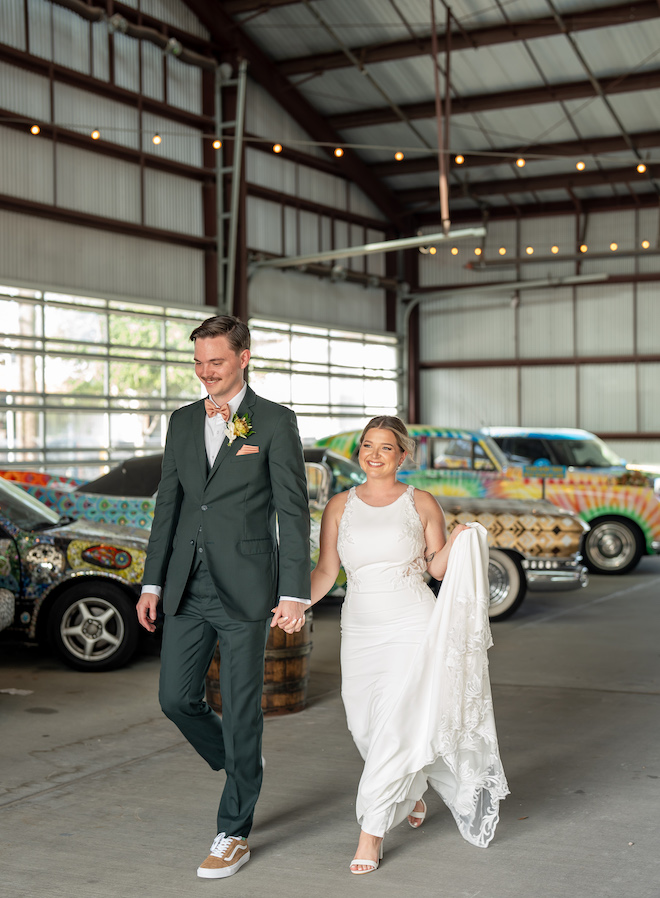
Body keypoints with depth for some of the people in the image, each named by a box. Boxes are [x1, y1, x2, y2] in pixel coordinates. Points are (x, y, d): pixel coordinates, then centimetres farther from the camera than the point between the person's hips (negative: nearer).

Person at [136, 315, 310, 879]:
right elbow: (168, 504, 14)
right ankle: (242, 768, 35)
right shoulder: (183, 422, 11)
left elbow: (294, 511, -7)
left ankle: (234, 835, 15)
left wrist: (294, 594, -13)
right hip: (188, 589, 5)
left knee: (240, 710, 1)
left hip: (245, 589, -5)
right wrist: (153, 583, 9)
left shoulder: (275, 422, -4)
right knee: (176, 697, 7)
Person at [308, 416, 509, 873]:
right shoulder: (340, 506, 6)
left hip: (413, 629, -3)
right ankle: (412, 788, 38)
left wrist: (459, 542, -14)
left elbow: (437, 568, 4)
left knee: (396, 726, -11)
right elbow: (326, 572, 5)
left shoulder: (422, 504, 1)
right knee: (366, 728, 7)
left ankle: (372, 833, -2)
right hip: (361, 630, 3)